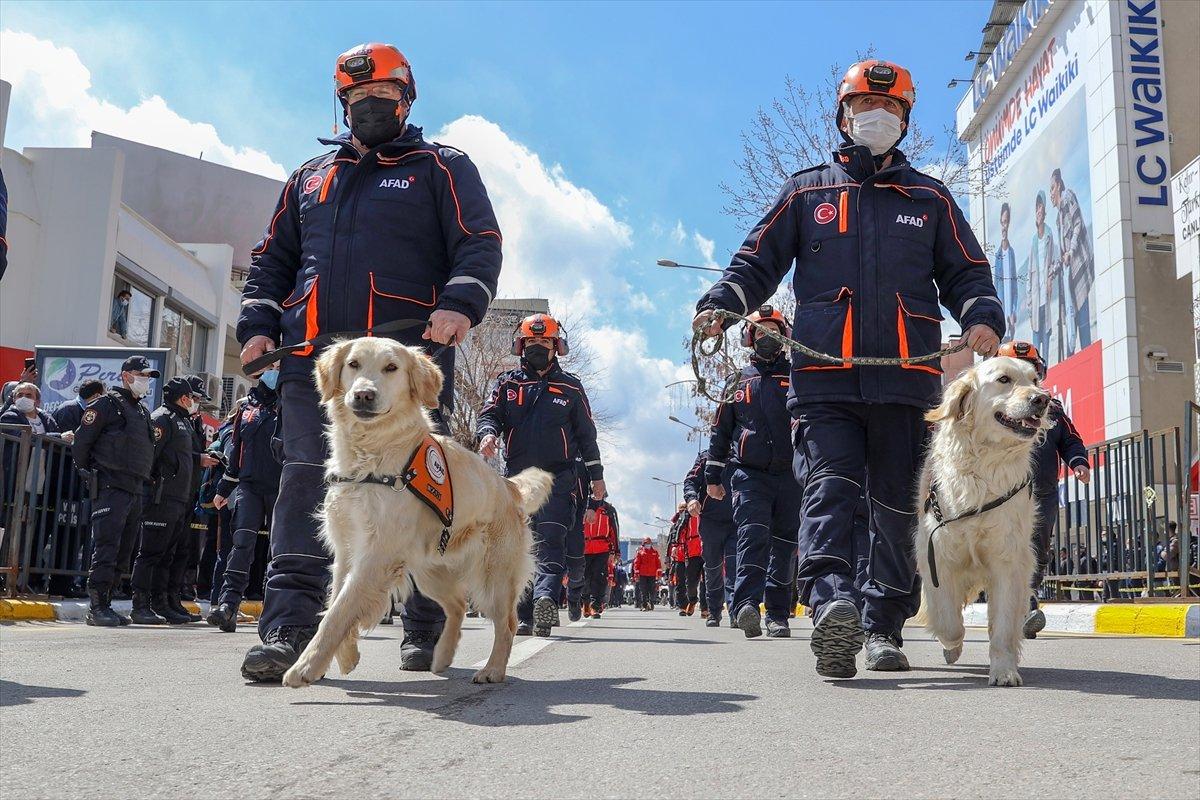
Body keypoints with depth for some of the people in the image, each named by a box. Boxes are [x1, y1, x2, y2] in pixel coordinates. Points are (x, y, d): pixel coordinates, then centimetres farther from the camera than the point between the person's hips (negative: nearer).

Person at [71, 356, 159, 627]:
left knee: (122, 552, 9)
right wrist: (89, 472, -2)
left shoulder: (143, 411, 21)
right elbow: (81, 441, -6)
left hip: (135, 490, 8)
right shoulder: (108, 404, -3)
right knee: (106, 549, -11)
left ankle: (104, 604, 15)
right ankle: (96, 607, -10)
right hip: (111, 489, -8)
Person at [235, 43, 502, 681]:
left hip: (408, 358, -3)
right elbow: (272, 259, 28)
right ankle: (288, 629, -9)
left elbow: (480, 244, 1)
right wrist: (258, 325, 11)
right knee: (305, 484, -7)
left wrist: (460, 302, -18)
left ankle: (425, 632, 9)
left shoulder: (439, 168, 14)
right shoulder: (310, 177, 28)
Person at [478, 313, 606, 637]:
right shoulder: (507, 383, 15)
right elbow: (489, 414, 6)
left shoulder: (570, 387, 13)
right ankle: (524, 615, 6)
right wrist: (488, 433, -18)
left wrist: (596, 474, 14)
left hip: (558, 477, -2)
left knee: (550, 540, -19)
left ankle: (545, 597, -37)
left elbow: (586, 432, 15)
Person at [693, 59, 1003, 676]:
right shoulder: (806, 191, 19)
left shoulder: (930, 199, 21)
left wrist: (982, 318, -3)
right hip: (824, 376, -1)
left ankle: (882, 626, 10)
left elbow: (966, 273, 19)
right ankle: (832, 605, -33)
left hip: (906, 377, 2)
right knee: (828, 487, -18)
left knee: (898, 506, 2)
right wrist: (721, 304, -5)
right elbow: (758, 260, 15)